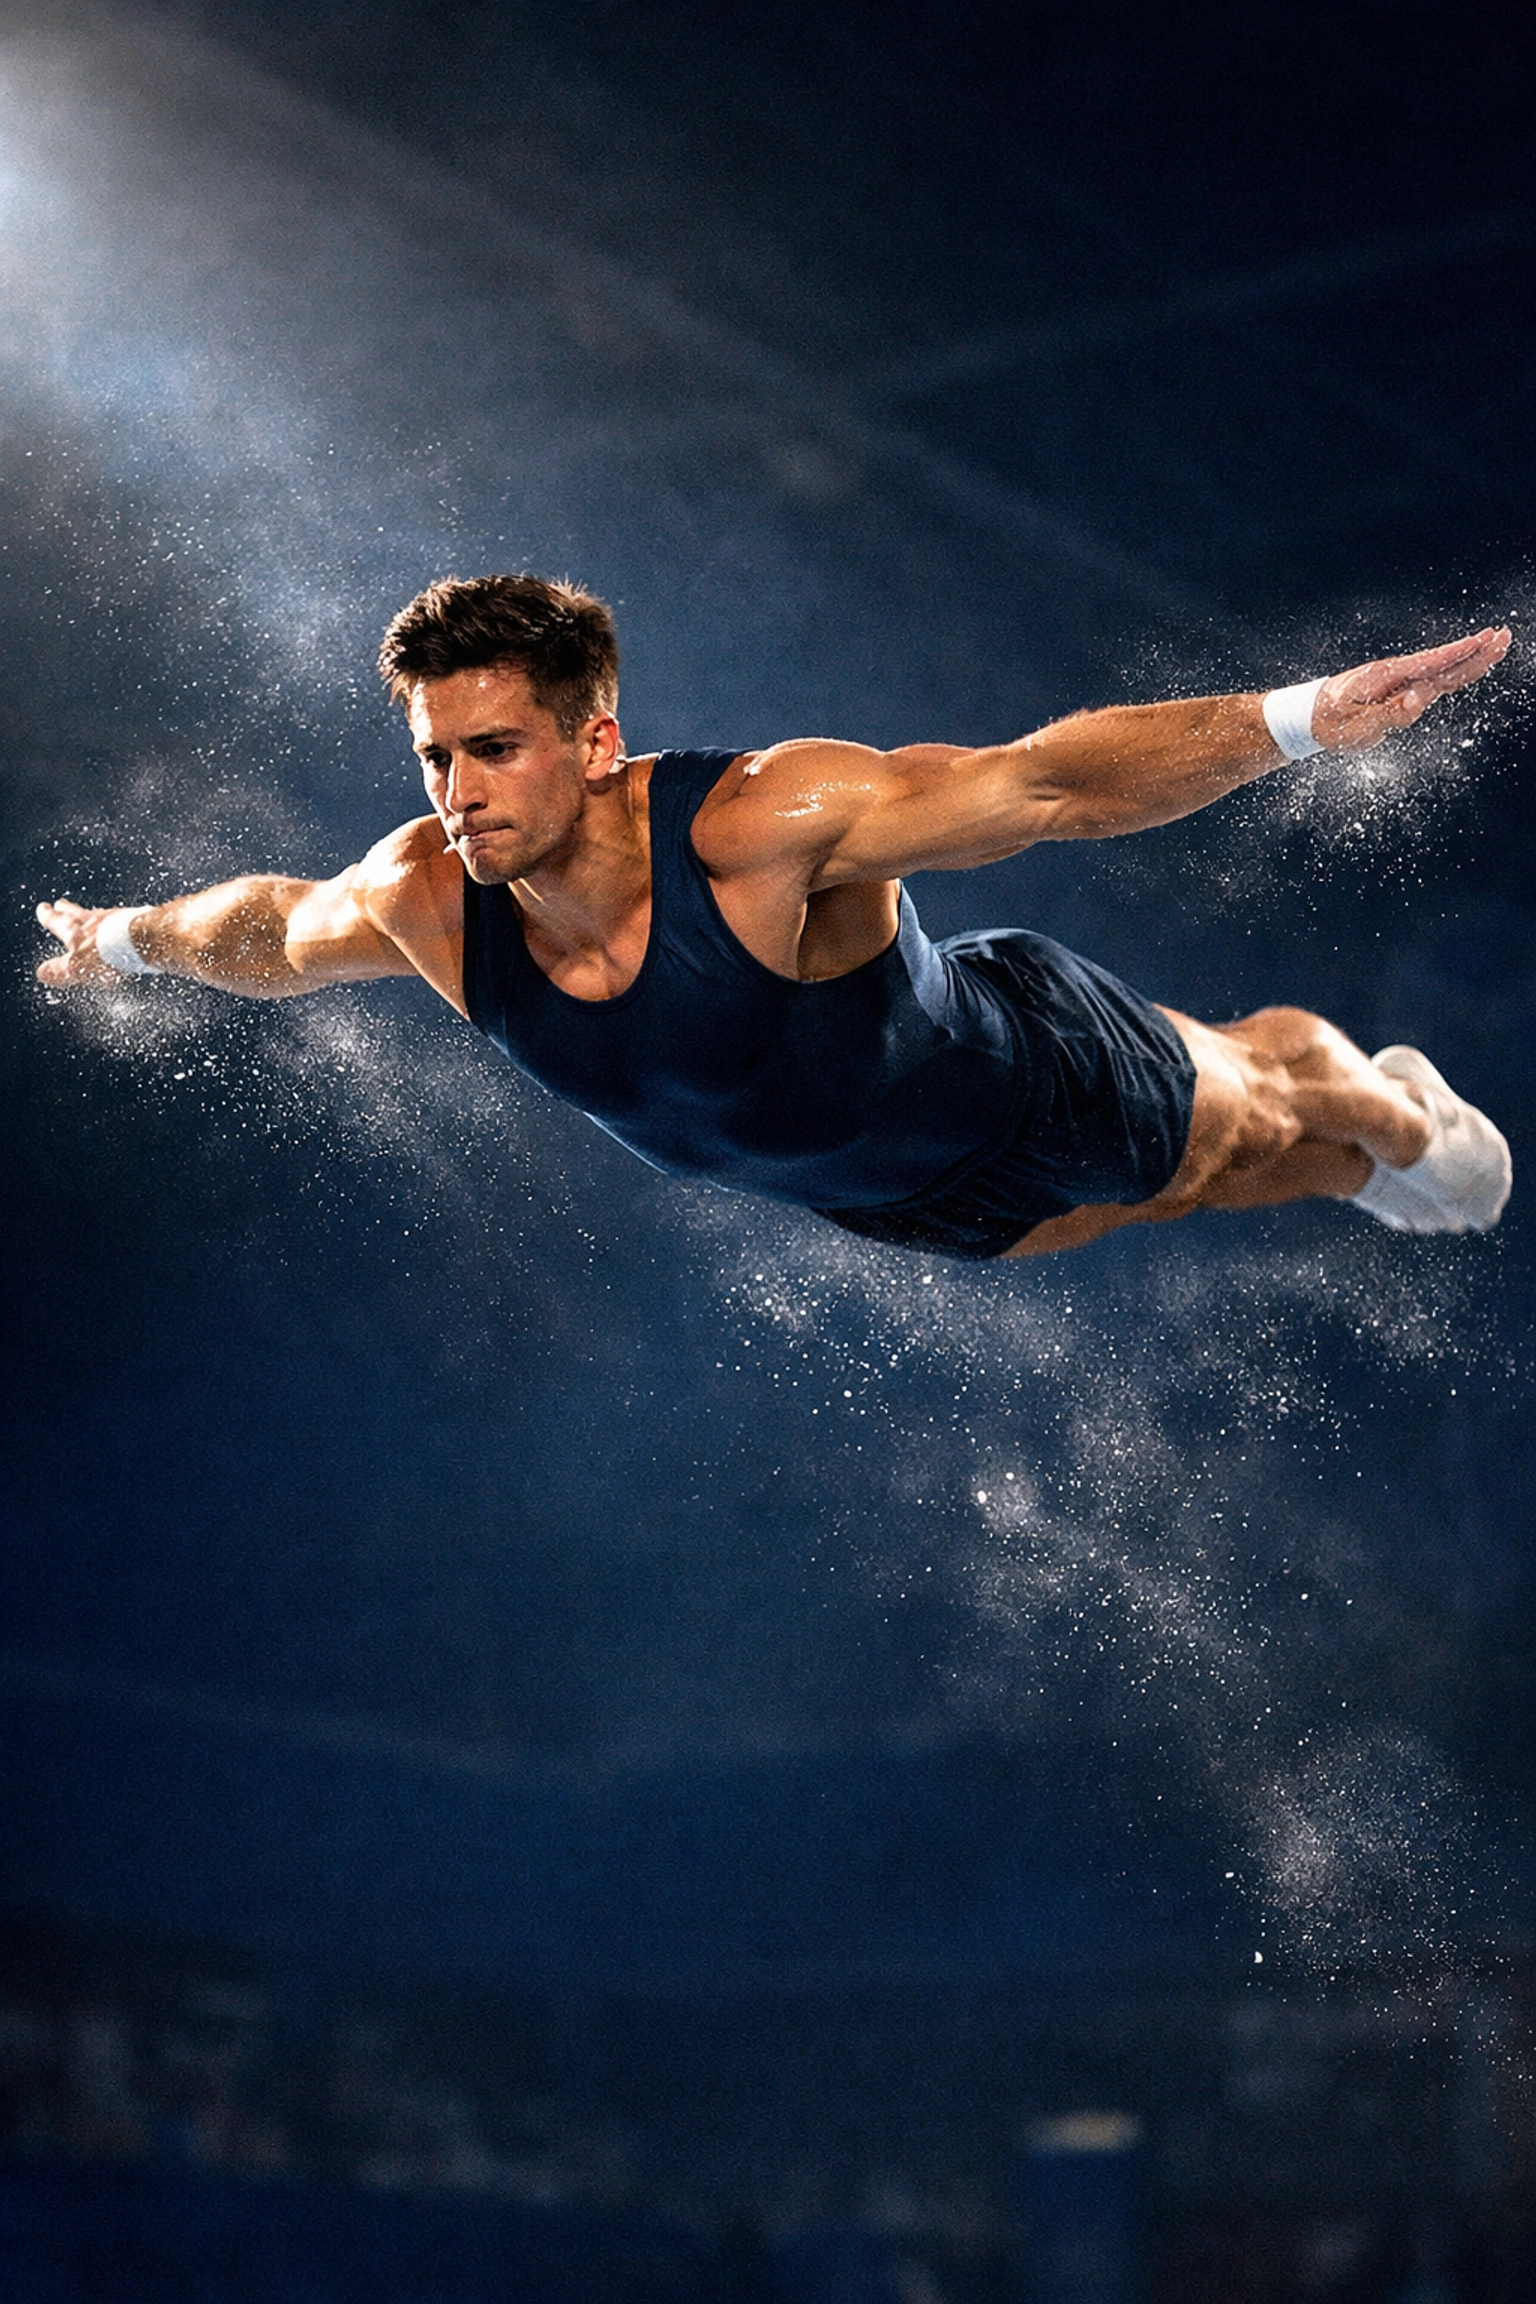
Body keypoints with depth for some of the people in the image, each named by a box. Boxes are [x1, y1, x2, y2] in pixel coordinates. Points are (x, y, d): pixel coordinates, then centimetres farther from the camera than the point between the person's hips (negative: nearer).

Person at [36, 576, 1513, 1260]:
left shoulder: (759, 826, -44)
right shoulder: (426, 899, -28)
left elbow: (1045, 784, -44)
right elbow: (272, 927, -5)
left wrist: (1298, 720, -51)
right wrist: (126, 939, 12)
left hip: (1044, 1085, -5)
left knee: (1259, 1115, 24)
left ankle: (1393, 1105, 59)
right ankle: (1360, 1171, 64)